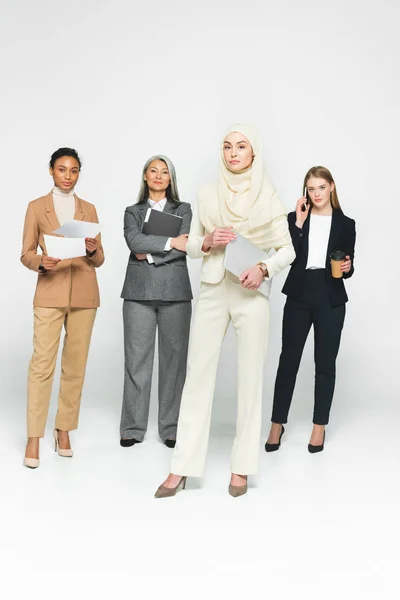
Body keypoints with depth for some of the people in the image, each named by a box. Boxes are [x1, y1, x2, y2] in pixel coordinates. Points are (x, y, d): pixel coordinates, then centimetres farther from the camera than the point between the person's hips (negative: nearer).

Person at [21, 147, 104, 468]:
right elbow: (26, 254, 4)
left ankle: (64, 430, 13)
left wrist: (93, 250, -12)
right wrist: (41, 262, -17)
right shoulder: (37, 207, 8)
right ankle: (34, 439, -5)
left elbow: (100, 259, 10)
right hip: (50, 292, -2)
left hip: (84, 294, 3)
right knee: (42, 363, -9)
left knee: (76, 365, 3)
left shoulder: (89, 209, 13)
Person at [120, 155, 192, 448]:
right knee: (137, 358, -1)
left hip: (175, 291, 0)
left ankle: (172, 428, 7)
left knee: (174, 357, -1)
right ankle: (133, 427, 8)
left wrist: (150, 254, -7)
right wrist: (170, 242, -10)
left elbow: (185, 247, -3)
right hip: (139, 291, 1)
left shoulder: (183, 209, 13)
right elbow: (134, 241, -5)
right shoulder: (133, 212, 15)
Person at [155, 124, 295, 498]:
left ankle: (241, 467, 14)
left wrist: (264, 269, -15)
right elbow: (191, 246, 12)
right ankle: (181, 468, 6)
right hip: (212, 291, 2)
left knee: (249, 377, 2)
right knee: (198, 375, 1)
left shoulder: (267, 196, 2)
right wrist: (208, 242, -9)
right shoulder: (206, 194, 7)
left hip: (251, 293, -1)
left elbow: (288, 249, 3)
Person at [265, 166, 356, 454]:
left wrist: (347, 268, -14)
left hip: (331, 300, 0)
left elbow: (348, 267, 8)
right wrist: (299, 223, -12)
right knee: (289, 359, 2)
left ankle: (320, 426, 17)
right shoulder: (295, 218, 5)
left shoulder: (346, 224, 6)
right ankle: (277, 424, 11)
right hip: (299, 297, 0)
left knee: (325, 362, 6)